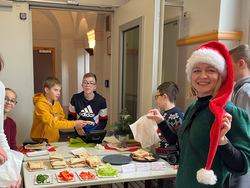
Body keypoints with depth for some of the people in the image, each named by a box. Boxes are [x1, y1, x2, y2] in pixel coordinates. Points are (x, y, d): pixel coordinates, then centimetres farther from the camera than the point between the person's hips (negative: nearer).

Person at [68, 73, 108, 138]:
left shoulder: (101, 100, -4)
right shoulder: (75, 98, -2)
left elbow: (103, 120, 3)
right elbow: (71, 117, 8)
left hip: (94, 134, -1)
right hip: (79, 133, 1)